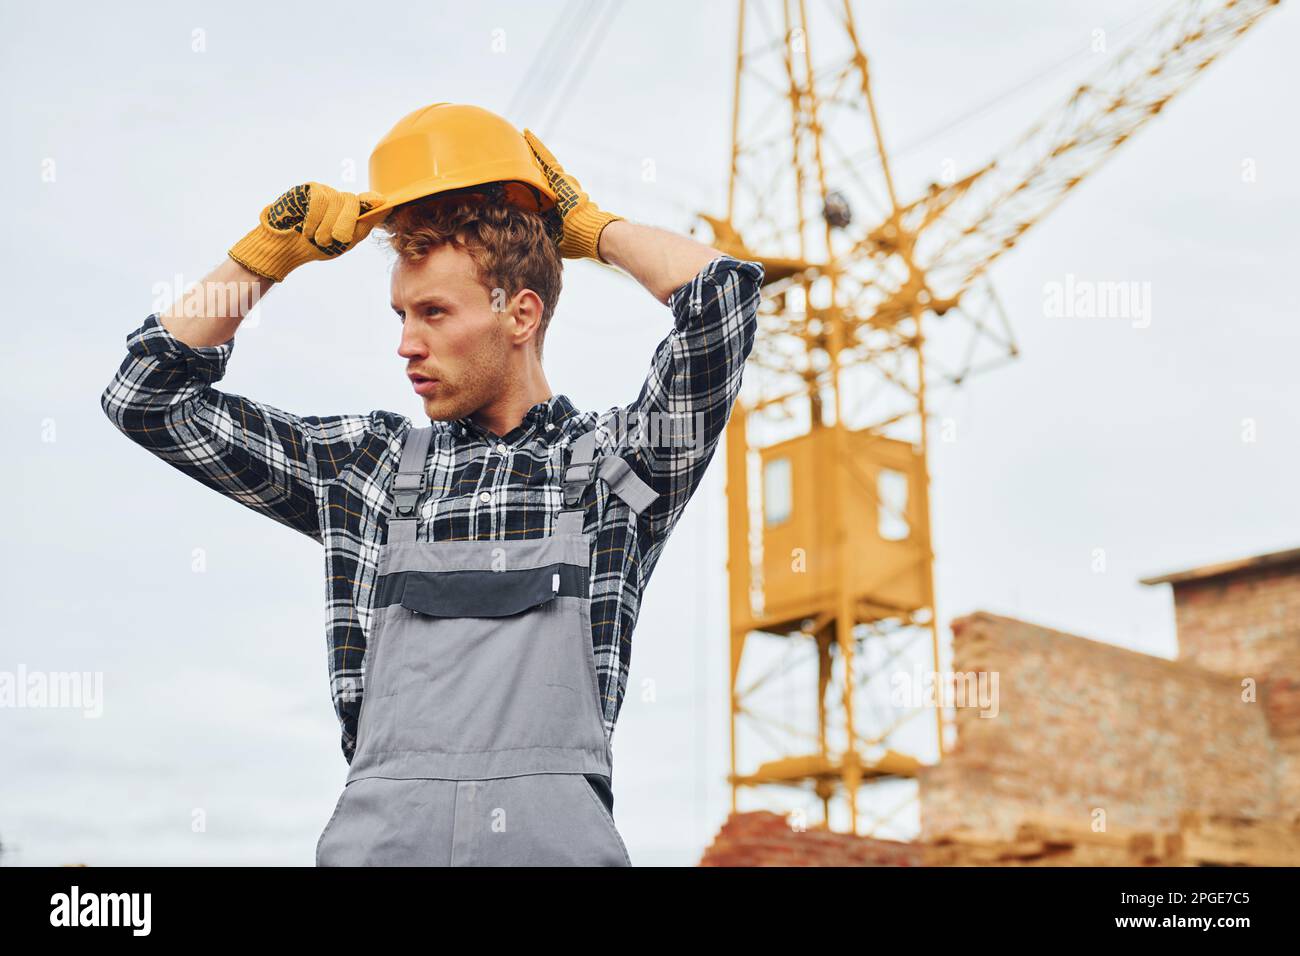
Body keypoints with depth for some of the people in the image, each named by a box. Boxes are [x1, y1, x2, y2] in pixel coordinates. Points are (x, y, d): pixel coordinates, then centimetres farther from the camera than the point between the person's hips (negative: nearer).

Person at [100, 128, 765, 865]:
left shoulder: (618, 458, 9)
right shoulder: (368, 463, 17)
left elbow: (722, 291, -2)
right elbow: (151, 397, 21)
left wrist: (587, 225, 13)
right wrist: (275, 248, 17)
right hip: (381, 828, 2)